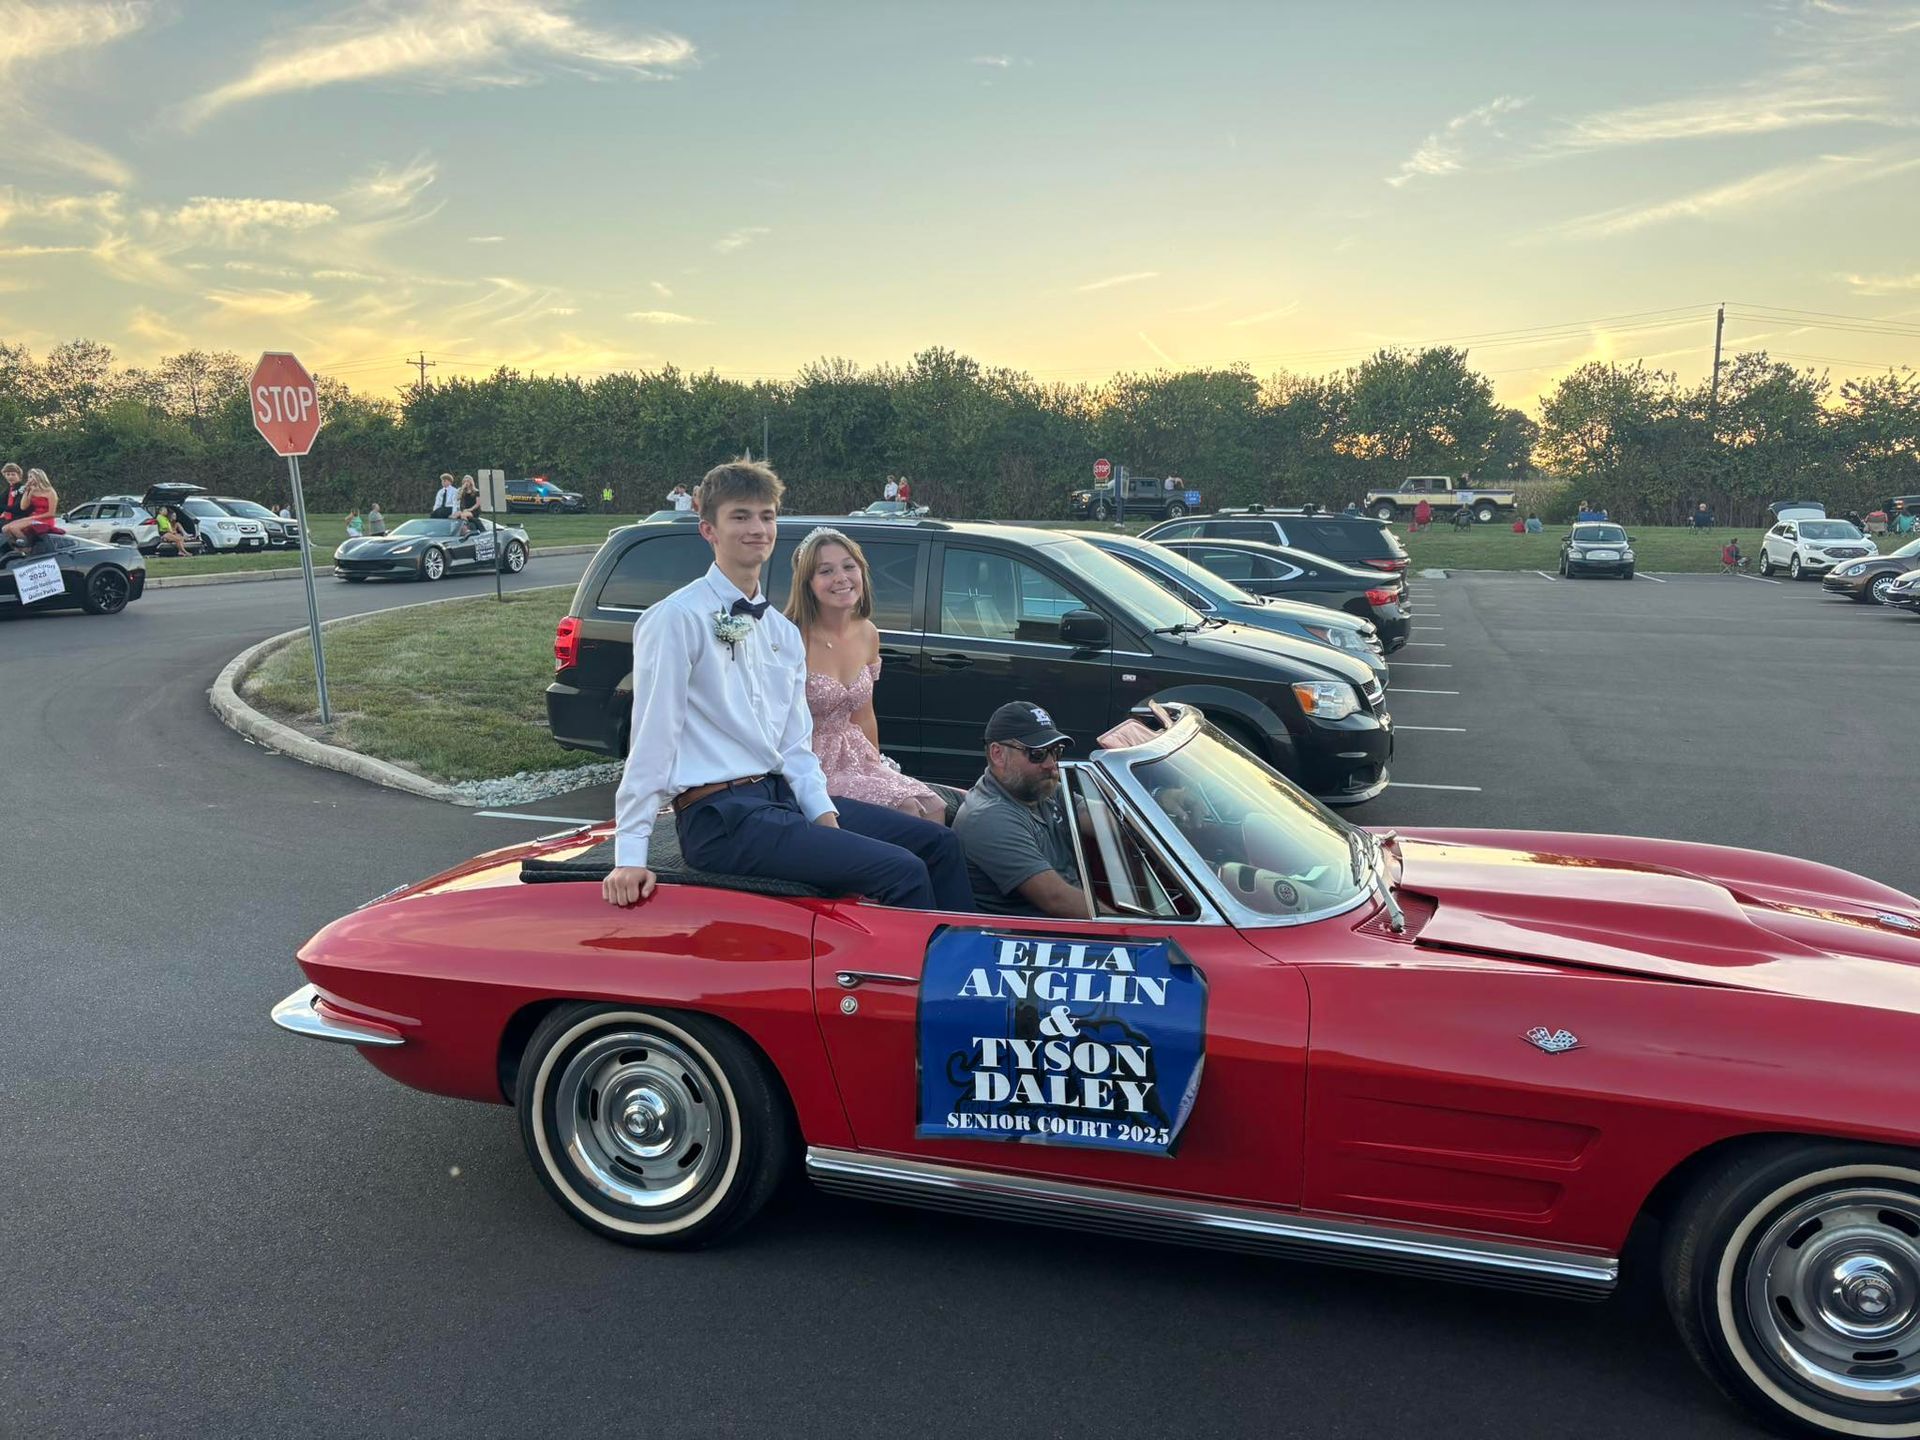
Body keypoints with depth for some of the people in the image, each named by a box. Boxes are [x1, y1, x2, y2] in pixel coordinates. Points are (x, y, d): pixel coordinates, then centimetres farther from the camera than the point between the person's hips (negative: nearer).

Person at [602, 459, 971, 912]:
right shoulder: (676, 619, -9)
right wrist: (630, 856, -14)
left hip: (783, 796, 9)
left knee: (938, 843, 6)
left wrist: (822, 812, -3)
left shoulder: (784, 632, 15)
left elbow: (795, 745, 14)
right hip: (720, 818, -8)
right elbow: (652, 738, -12)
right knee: (902, 872, -19)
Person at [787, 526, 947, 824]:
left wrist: (878, 765, 14)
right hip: (811, 763, -7)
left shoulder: (868, 634, 6)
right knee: (906, 810, -21)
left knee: (935, 810, -11)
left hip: (855, 756, 7)